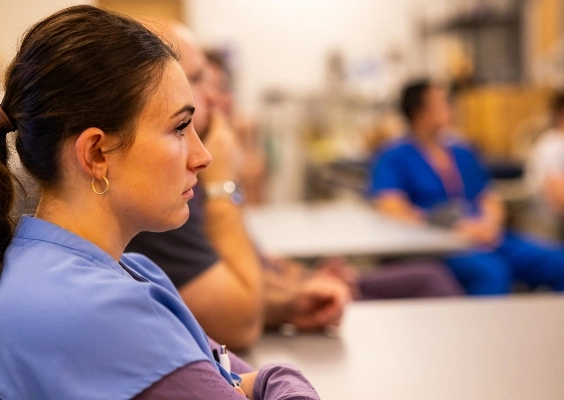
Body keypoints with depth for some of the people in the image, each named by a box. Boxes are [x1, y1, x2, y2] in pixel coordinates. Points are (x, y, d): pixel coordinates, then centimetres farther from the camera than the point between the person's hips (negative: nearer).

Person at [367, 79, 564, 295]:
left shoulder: (462, 152, 21)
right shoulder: (394, 158, 2)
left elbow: (491, 200, 21)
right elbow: (390, 208, -12)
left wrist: (489, 223, -4)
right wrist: (453, 230, -17)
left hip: (483, 236, 6)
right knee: (491, 271, -36)